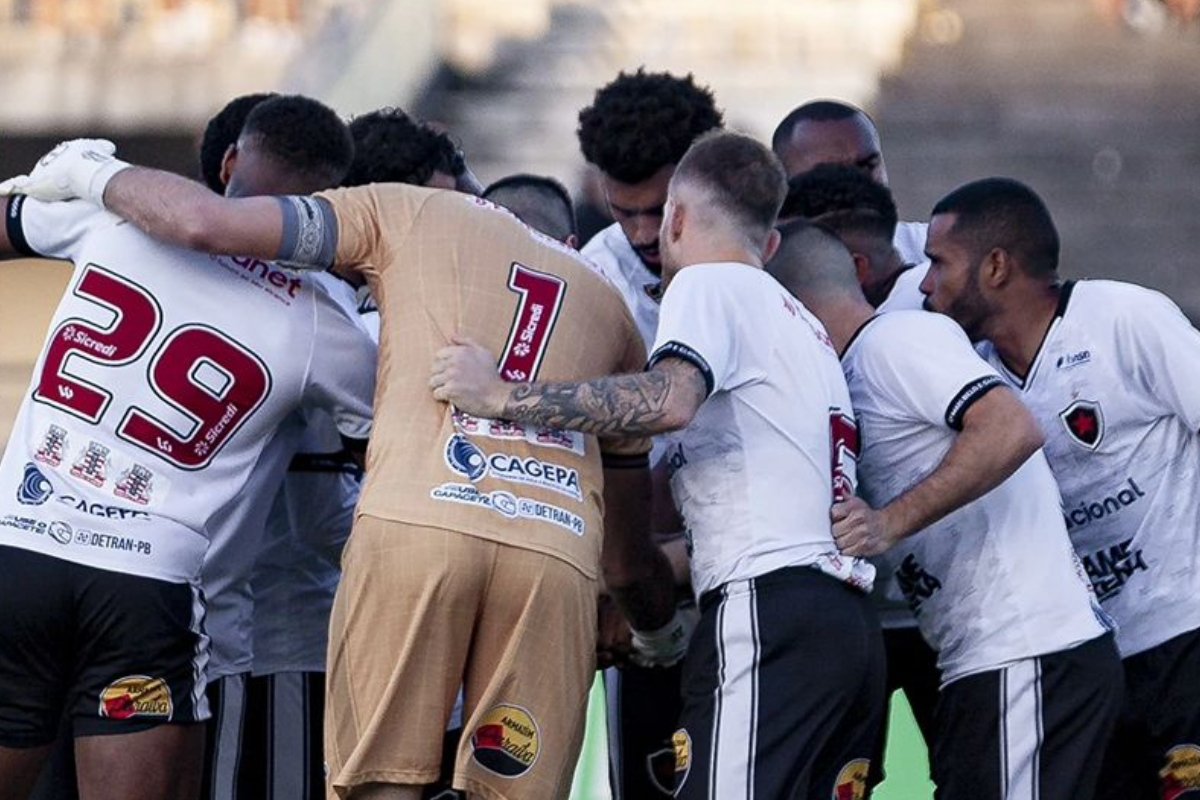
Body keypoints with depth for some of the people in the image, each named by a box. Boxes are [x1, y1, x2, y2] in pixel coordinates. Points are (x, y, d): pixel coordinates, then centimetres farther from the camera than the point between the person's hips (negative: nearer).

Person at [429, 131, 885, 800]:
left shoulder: (710, 284, 1)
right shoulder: (804, 324, 30)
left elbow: (669, 400, -19)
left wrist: (501, 397, -18)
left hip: (769, 609, -9)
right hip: (850, 619, 9)